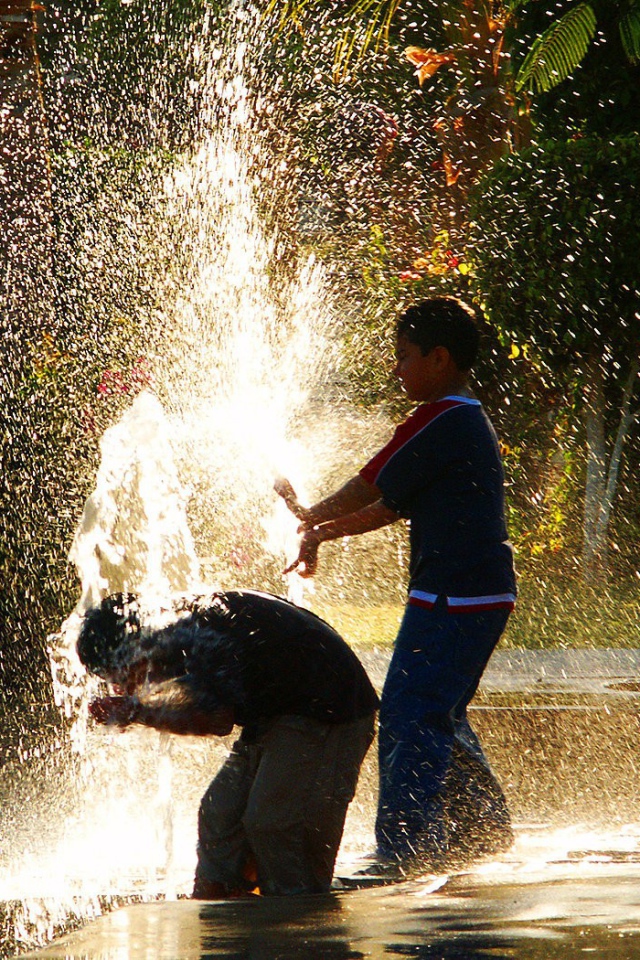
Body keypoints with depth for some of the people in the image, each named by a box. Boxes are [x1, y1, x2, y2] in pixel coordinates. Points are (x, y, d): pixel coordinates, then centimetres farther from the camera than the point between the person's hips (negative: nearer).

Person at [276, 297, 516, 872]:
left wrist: (308, 518, 9)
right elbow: (393, 507, 21)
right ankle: (484, 831, 26)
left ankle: (404, 850, -11)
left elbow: (368, 490, -8)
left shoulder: (438, 423, -14)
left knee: (408, 723, -9)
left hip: (451, 601, -10)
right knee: (441, 720, 19)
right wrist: (321, 533, 19)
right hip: (485, 597, 10)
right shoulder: (472, 422, 17)